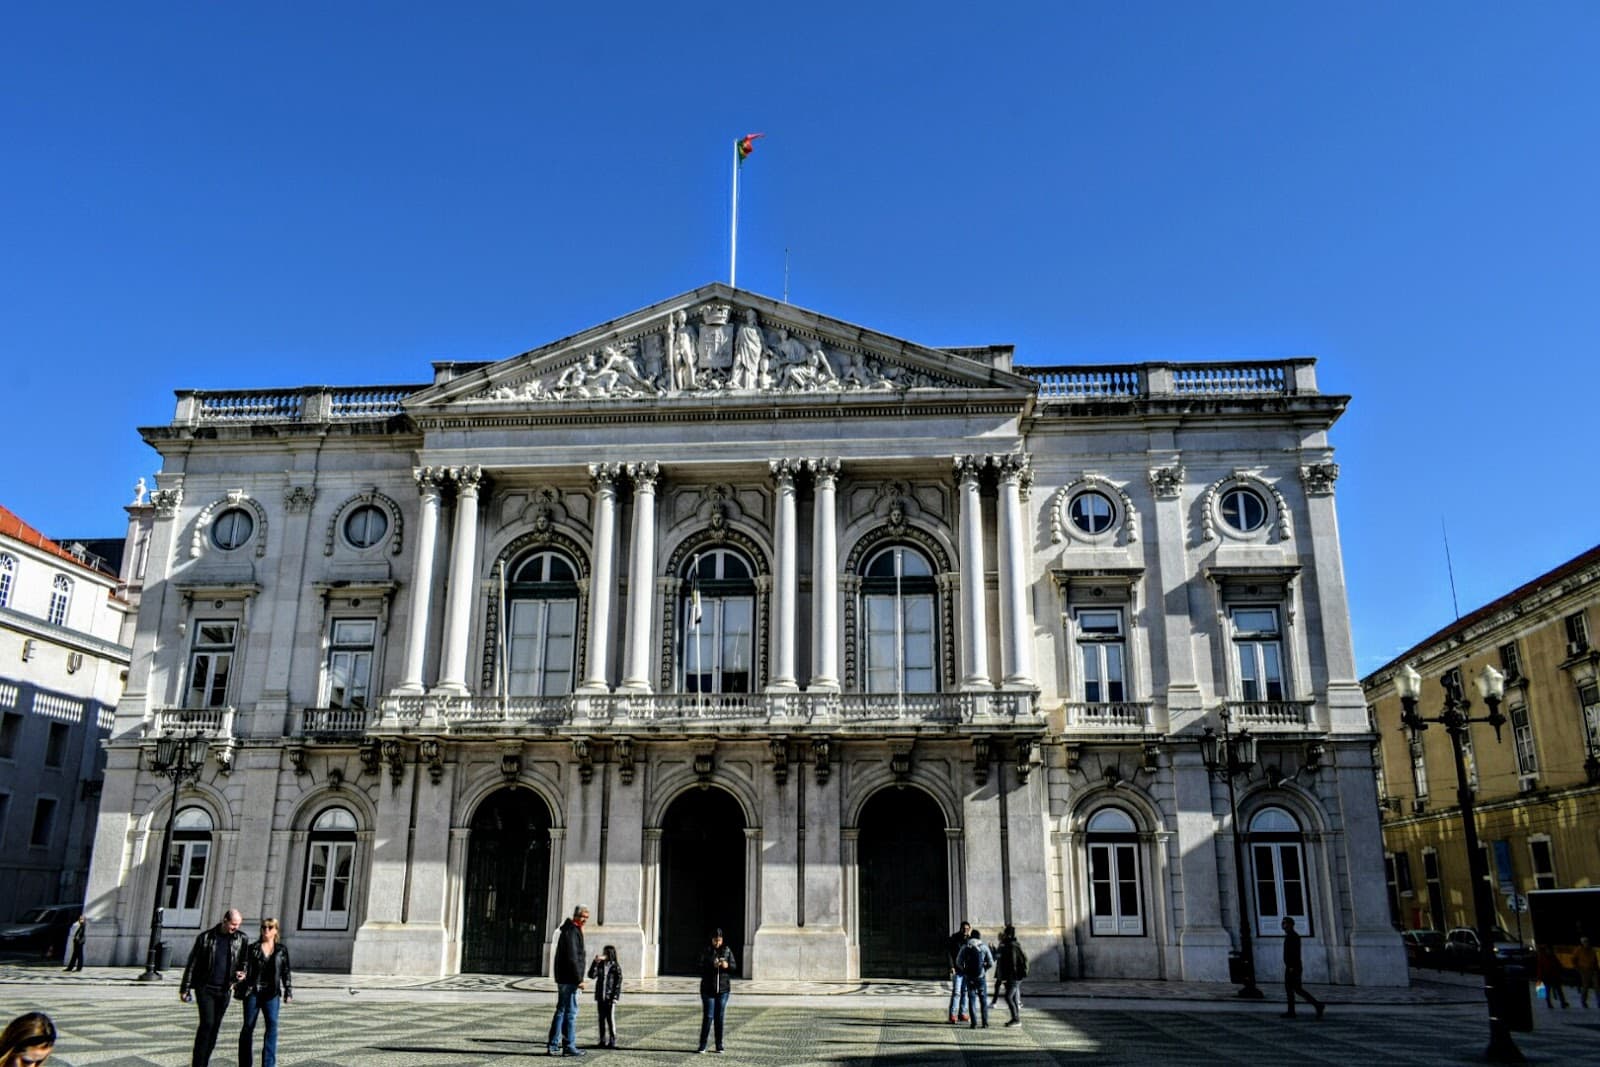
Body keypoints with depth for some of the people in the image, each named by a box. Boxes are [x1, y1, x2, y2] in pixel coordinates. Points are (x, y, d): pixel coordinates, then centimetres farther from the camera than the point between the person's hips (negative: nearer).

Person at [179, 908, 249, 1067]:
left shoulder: (242, 939, 2)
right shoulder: (206, 938, -5)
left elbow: (245, 962, 12)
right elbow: (192, 964, 1)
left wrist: (242, 973, -9)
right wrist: (185, 988, 1)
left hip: (225, 990, 3)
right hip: (205, 988, -3)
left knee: (215, 1026, 6)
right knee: (207, 1024, -13)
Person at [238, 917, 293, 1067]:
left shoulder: (282, 949, 8)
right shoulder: (253, 948, 6)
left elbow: (286, 972, 9)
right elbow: (245, 968, 1)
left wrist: (288, 993, 5)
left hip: (272, 993, 0)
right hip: (253, 991, 0)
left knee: (272, 1024, -13)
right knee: (248, 1026, 5)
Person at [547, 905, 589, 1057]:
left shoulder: (574, 930, 17)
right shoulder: (571, 932, -15)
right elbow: (572, 958, -21)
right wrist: (579, 979, -20)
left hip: (564, 979, 10)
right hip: (569, 979, -10)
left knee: (561, 1010, 14)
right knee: (571, 1012, -4)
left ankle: (553, 1045, 18)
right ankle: (569, 1046, 2)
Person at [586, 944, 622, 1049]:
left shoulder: (616, 967, -6)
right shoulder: (600, 965, 7)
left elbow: (618, 983, -7)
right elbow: (592, 975, -5)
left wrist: (615, 997, -13)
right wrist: (595, 962, -13)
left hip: (610, 998, -5)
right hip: (600, 997, 5)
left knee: (610, 1019, 0)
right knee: (602, 1019, 9)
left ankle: (612, 1041, 8)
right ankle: (603, 1041, 17)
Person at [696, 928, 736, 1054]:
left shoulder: (727, 950, 4)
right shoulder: (706, 952, -3)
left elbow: (734, 965, 3)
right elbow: (699, 968, -8)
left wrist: (727, 965, -19)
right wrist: (712, 965, -25)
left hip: (723, 988, 2)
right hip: (708, 989, -2)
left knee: (719, 1017, 7)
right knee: (707, 1017, -4)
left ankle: (719, 1045, 14)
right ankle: (702, 1045, 3)